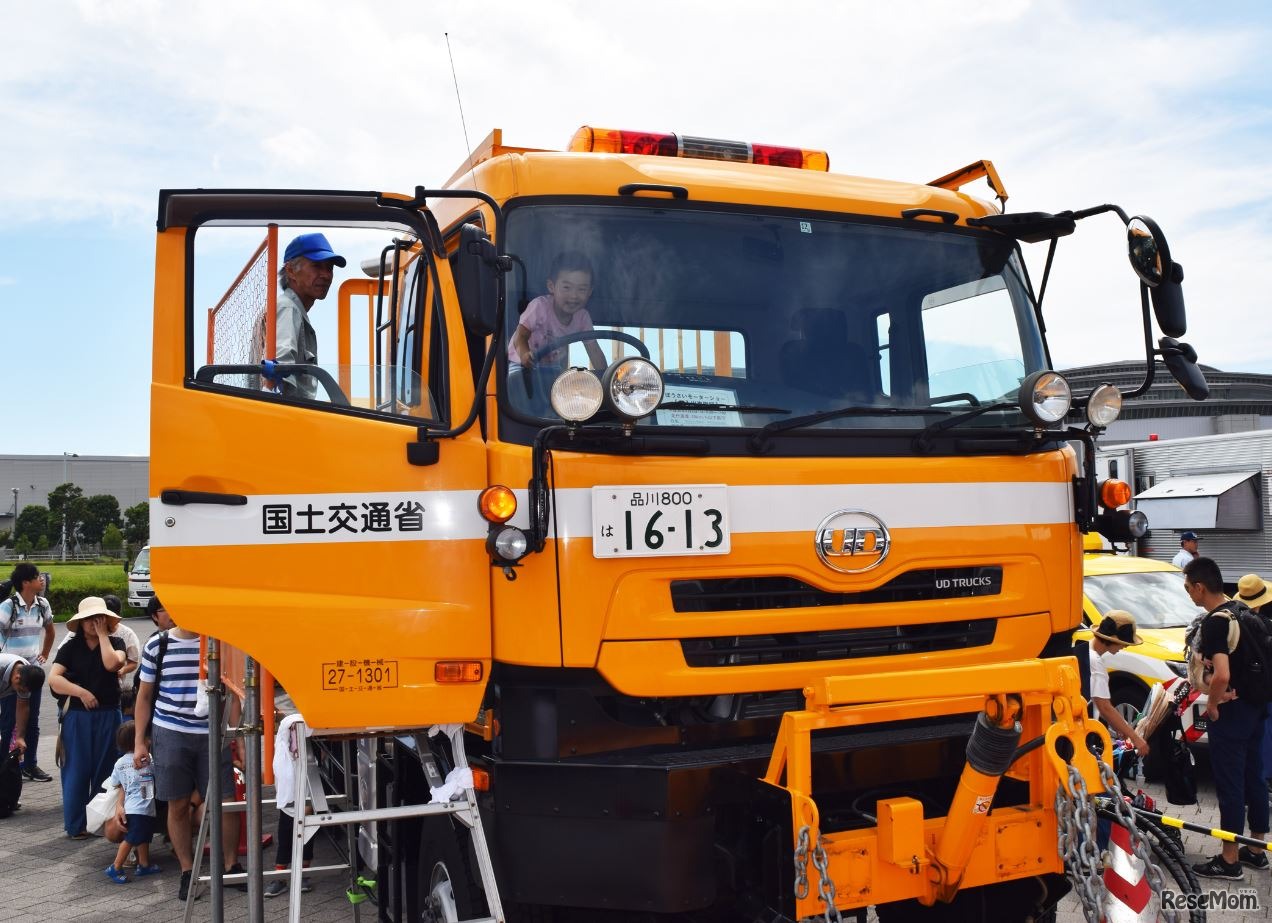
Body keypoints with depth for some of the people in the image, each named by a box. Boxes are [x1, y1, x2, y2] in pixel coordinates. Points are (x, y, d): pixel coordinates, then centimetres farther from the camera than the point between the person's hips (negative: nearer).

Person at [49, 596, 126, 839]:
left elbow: (112, 664, -16)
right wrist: (81, 692, -16)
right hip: (78, 717, -1)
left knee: (105, 769, 6)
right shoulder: (71, 648, 3)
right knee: (77, 770, 2)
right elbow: (53, 678, -7)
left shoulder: (115, 643, 5)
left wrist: (102, 635, -10)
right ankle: (76, 825, 10)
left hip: (108, 716, 1)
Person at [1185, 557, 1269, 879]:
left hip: (1231, 711, -9)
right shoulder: (1242, 611, 7)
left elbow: (1222, 675, -31)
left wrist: (1212, 704, -14)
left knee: (1229, 785, 0)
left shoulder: (1214, 623, -21)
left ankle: (1229, 860, 9)